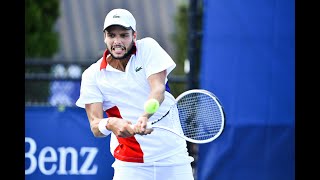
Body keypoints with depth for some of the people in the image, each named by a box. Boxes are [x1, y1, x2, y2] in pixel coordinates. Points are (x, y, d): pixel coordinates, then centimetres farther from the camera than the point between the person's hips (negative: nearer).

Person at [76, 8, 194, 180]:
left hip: (173, 155, 1)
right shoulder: (92, 75, -3)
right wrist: (110, 124, -35)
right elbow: (95, 125, -10)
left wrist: (144, 117, -37)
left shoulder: (148, 48, -3)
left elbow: (158, 90, -17)